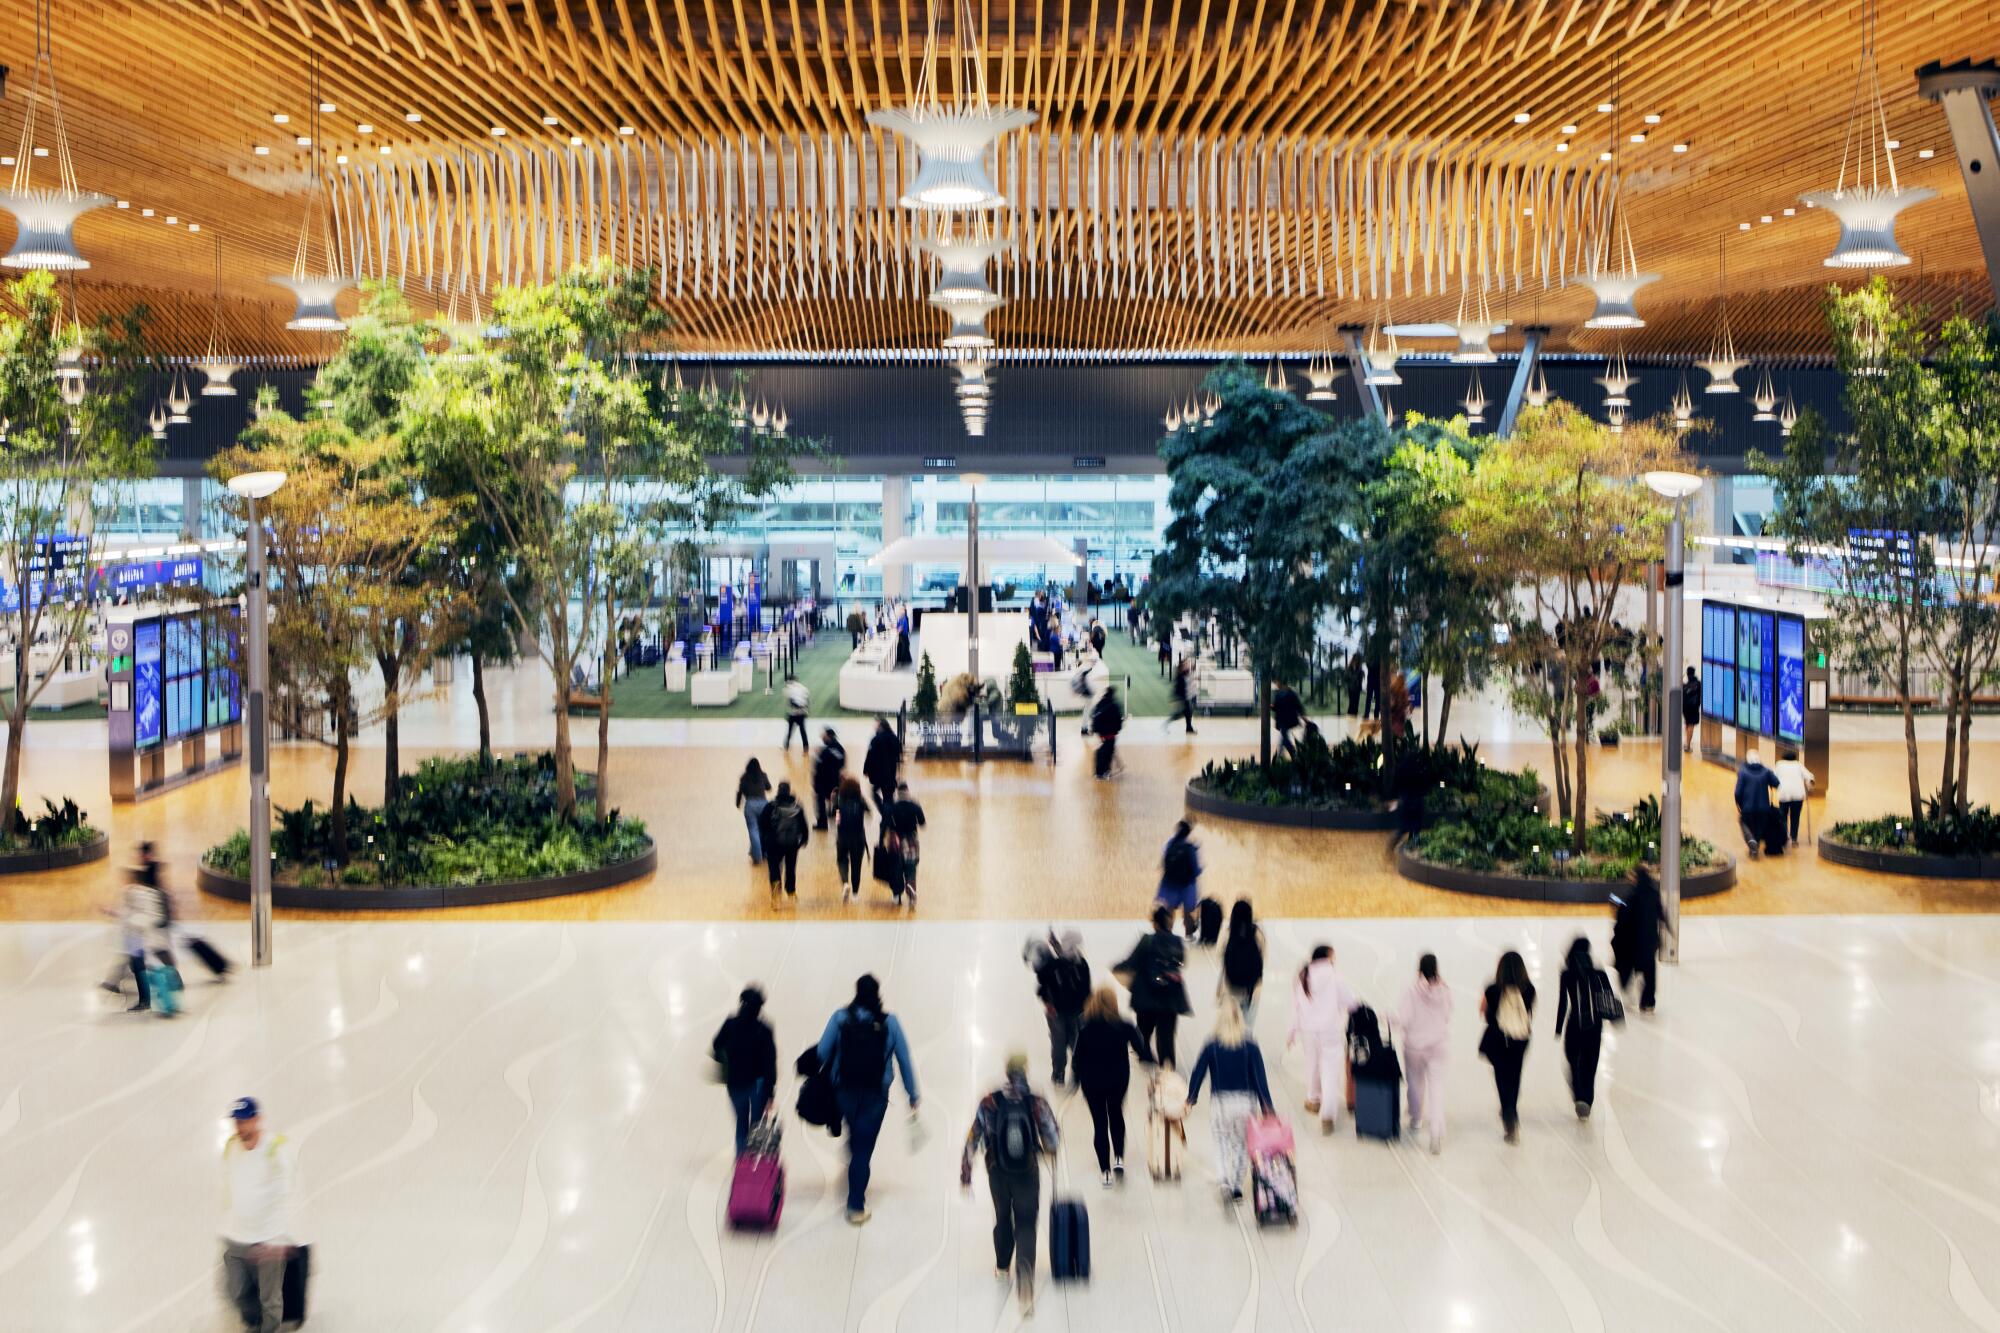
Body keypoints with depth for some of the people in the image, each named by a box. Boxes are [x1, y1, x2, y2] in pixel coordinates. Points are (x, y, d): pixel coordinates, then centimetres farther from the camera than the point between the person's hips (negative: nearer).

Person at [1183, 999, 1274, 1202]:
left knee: (1222, 1143, 10)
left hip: (1221, 1103, -1)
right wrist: (1267, 1107, -2)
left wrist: (1191, 1098, 14)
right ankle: (1237, 1185, 20)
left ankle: (1224, 1180, -12)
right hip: (1246, 1101, 1)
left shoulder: (1212, 1047, -7)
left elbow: (1198, 1073, -1)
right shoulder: (1250, 1047, -7)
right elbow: (1260, 1078, -7)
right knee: (1242, 1144, 18)